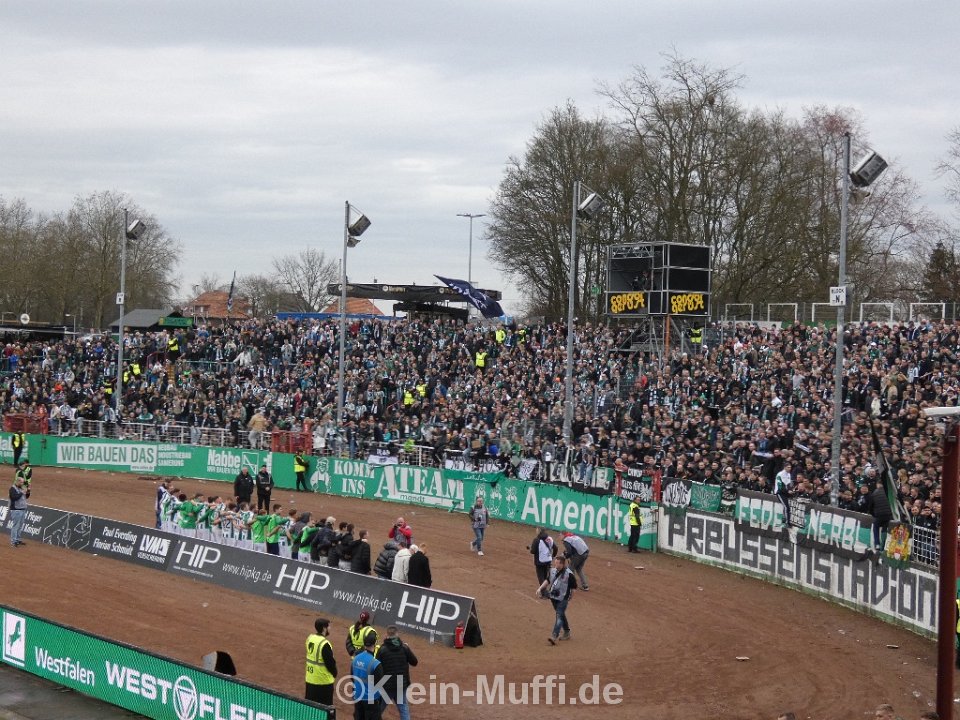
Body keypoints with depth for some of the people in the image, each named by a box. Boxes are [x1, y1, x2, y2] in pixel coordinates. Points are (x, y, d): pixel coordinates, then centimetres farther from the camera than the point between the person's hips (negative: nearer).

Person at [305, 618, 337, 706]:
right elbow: (330, 662, -18)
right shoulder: (324, 644, -23)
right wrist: (334, 673, 2)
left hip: (310, 679, 8)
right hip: (323, 681, -8)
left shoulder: (310, 638, 3)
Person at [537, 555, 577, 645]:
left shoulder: (568, 574, -19)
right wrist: (540, 588, 4)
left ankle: (554, 636, -21)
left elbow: (574, 587, -10)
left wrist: (569, 598, -6)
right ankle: (567, 632, 35)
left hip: (563, 599, -7)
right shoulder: (553, 570, 1)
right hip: (553, 597, 7)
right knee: (561, 615, 20)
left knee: (559, 616, -12)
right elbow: (548, 580, 15)